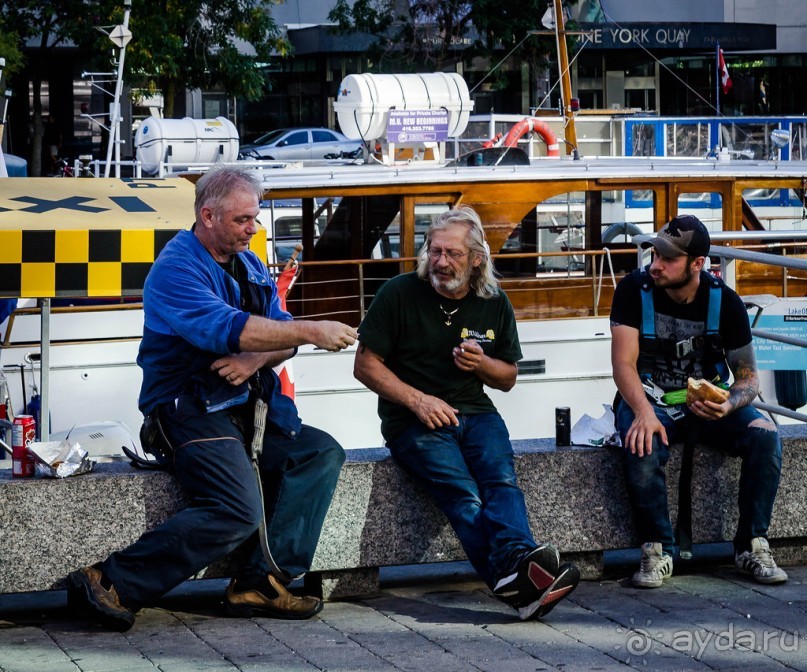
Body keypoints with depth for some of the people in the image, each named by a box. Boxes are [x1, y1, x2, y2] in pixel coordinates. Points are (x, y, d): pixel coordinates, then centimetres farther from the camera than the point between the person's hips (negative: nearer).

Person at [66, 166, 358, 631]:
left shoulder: (250, 266, 17)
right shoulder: (176, 268, -10)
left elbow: (281, 337, 11)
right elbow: (225, 329, -26)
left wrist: (255, 359, -13)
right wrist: (311, 332, -27)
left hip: (247, 410, 9)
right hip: (189, 412, -9)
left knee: (323, 453, -10)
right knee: (237, 512, -26)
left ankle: (262, 581, -13)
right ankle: (110, 584, -21)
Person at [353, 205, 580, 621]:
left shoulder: (494, 304, 12)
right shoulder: (399, 294, 0)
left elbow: (507, 379, 20)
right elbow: (365, 365, 1)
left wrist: (482, 363, -4)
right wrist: (418, 400, -11)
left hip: (474, 412, 4)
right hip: (412, 420, -4)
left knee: (500, 477, -30)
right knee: (462, 492, -30)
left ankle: (516, 561, -55)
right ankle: (516, 580, -51)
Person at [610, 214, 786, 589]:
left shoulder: (725, 302, -7)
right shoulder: (634, 291, -11)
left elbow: (748, 378, -3)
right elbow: (624, 362, -17)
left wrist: (728, 406, -27)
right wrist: (643, 412, -36)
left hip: (707, 402, 2)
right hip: (649, 400, -2)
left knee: (766, 436, -25)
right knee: (643, 448, -36)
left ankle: (751, 545, -13)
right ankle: (657, 550, -17)